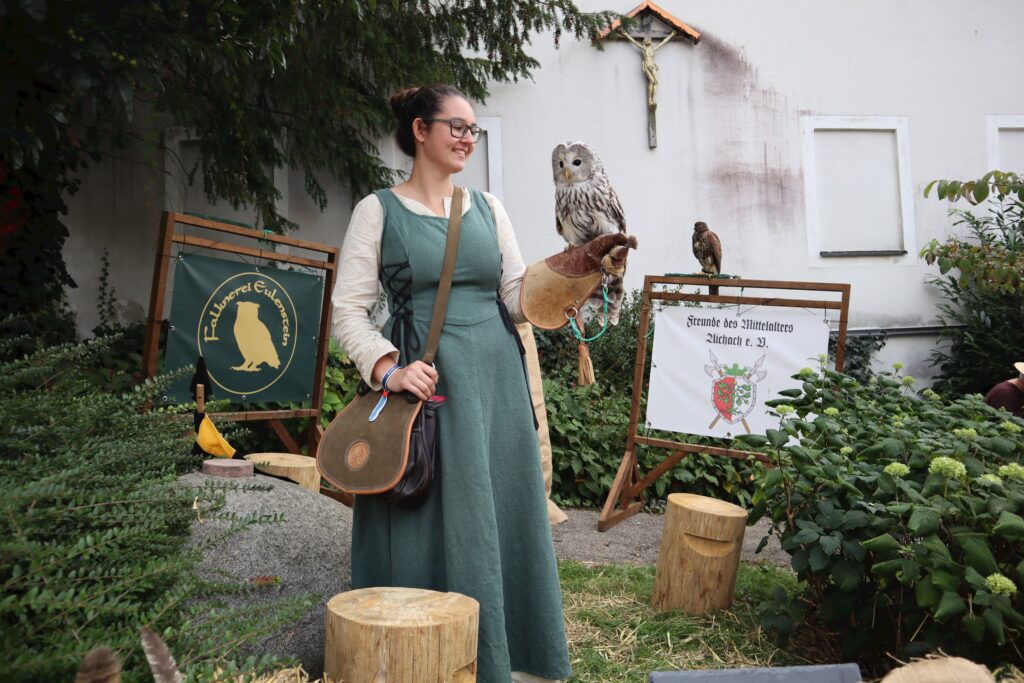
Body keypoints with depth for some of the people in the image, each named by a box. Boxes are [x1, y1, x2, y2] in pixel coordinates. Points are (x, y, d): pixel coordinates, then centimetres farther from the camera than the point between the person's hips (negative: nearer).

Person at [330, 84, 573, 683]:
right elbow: (349, 310, -3)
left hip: (496, 384, 4)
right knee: (426, 526, 0)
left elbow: (518, 299, 10)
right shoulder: (380, 210, 2)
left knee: (502, 519, 8)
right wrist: (389, 368, -18)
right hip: (422, 384, -4)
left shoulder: (489, 208, 14)